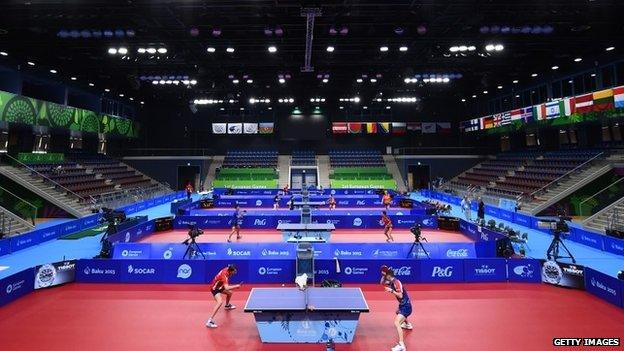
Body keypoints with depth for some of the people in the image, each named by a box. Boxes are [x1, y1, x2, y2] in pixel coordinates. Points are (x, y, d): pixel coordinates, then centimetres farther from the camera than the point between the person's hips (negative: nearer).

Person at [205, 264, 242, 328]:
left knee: (229, 293, 26)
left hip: (219, 286, 10)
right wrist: (237, 286, -39)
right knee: (220, 302, -29)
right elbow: (226, 288, -44)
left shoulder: (226, 269, -10)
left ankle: (227, 305, 57)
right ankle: (210, 321, -30)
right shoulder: (224, 275, -35)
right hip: (215, 289, -10)